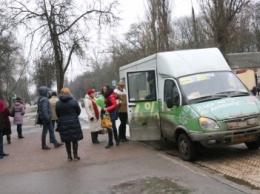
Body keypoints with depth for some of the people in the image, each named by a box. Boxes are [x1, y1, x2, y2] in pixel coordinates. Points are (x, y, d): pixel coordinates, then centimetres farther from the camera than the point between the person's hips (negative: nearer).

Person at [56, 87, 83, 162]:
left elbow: (58, 114, 2)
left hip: (63, 124, 1)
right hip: (74, 123, -1)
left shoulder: (58, 103, -6)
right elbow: (78, 112, 1)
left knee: (67, 141, 11)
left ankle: (69, 157, 16)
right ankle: (75, 156, 12)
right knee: (75, 140, 9)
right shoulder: (74, 101, -10)